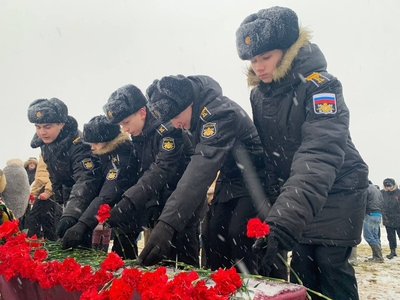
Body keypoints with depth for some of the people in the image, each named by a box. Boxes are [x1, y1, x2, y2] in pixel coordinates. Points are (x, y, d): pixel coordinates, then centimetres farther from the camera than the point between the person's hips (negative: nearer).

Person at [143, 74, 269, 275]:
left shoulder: (219, 112, -33)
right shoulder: (195, 111, -6)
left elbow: (202, 168, -44)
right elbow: (201, 162, 2)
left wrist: (167, 222, -52)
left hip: (252, 179, -8)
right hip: (228, 178, 8)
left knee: (239, 234, -19)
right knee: (217, 234, 2)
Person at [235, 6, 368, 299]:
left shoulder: (320, 86, -21)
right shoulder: (259, 94, 1)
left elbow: (319, 156, -34)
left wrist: (284, 221, -46)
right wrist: (277, 207, 6)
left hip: (336, 193, -5)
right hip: (293, 195, 6)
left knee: (331, 270, -6)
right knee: (302, 270, 5)